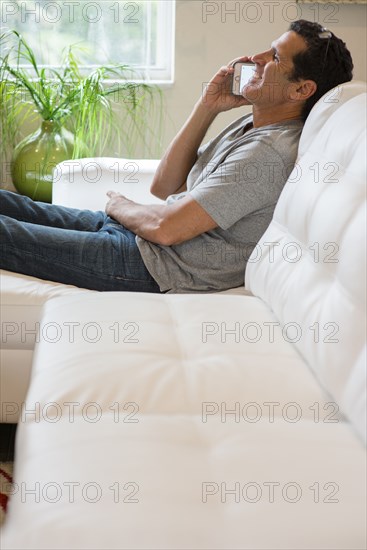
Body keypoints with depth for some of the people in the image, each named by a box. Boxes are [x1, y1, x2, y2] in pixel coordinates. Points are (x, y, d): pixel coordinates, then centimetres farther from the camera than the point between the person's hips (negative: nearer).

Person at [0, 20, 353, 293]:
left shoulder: (271, 152, -22)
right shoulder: (251, 126, 10)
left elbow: (167, 227, -24)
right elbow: (164, 187, 9)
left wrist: (120, 207, -2)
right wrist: (207, 108, 0)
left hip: (155, 269, -9)